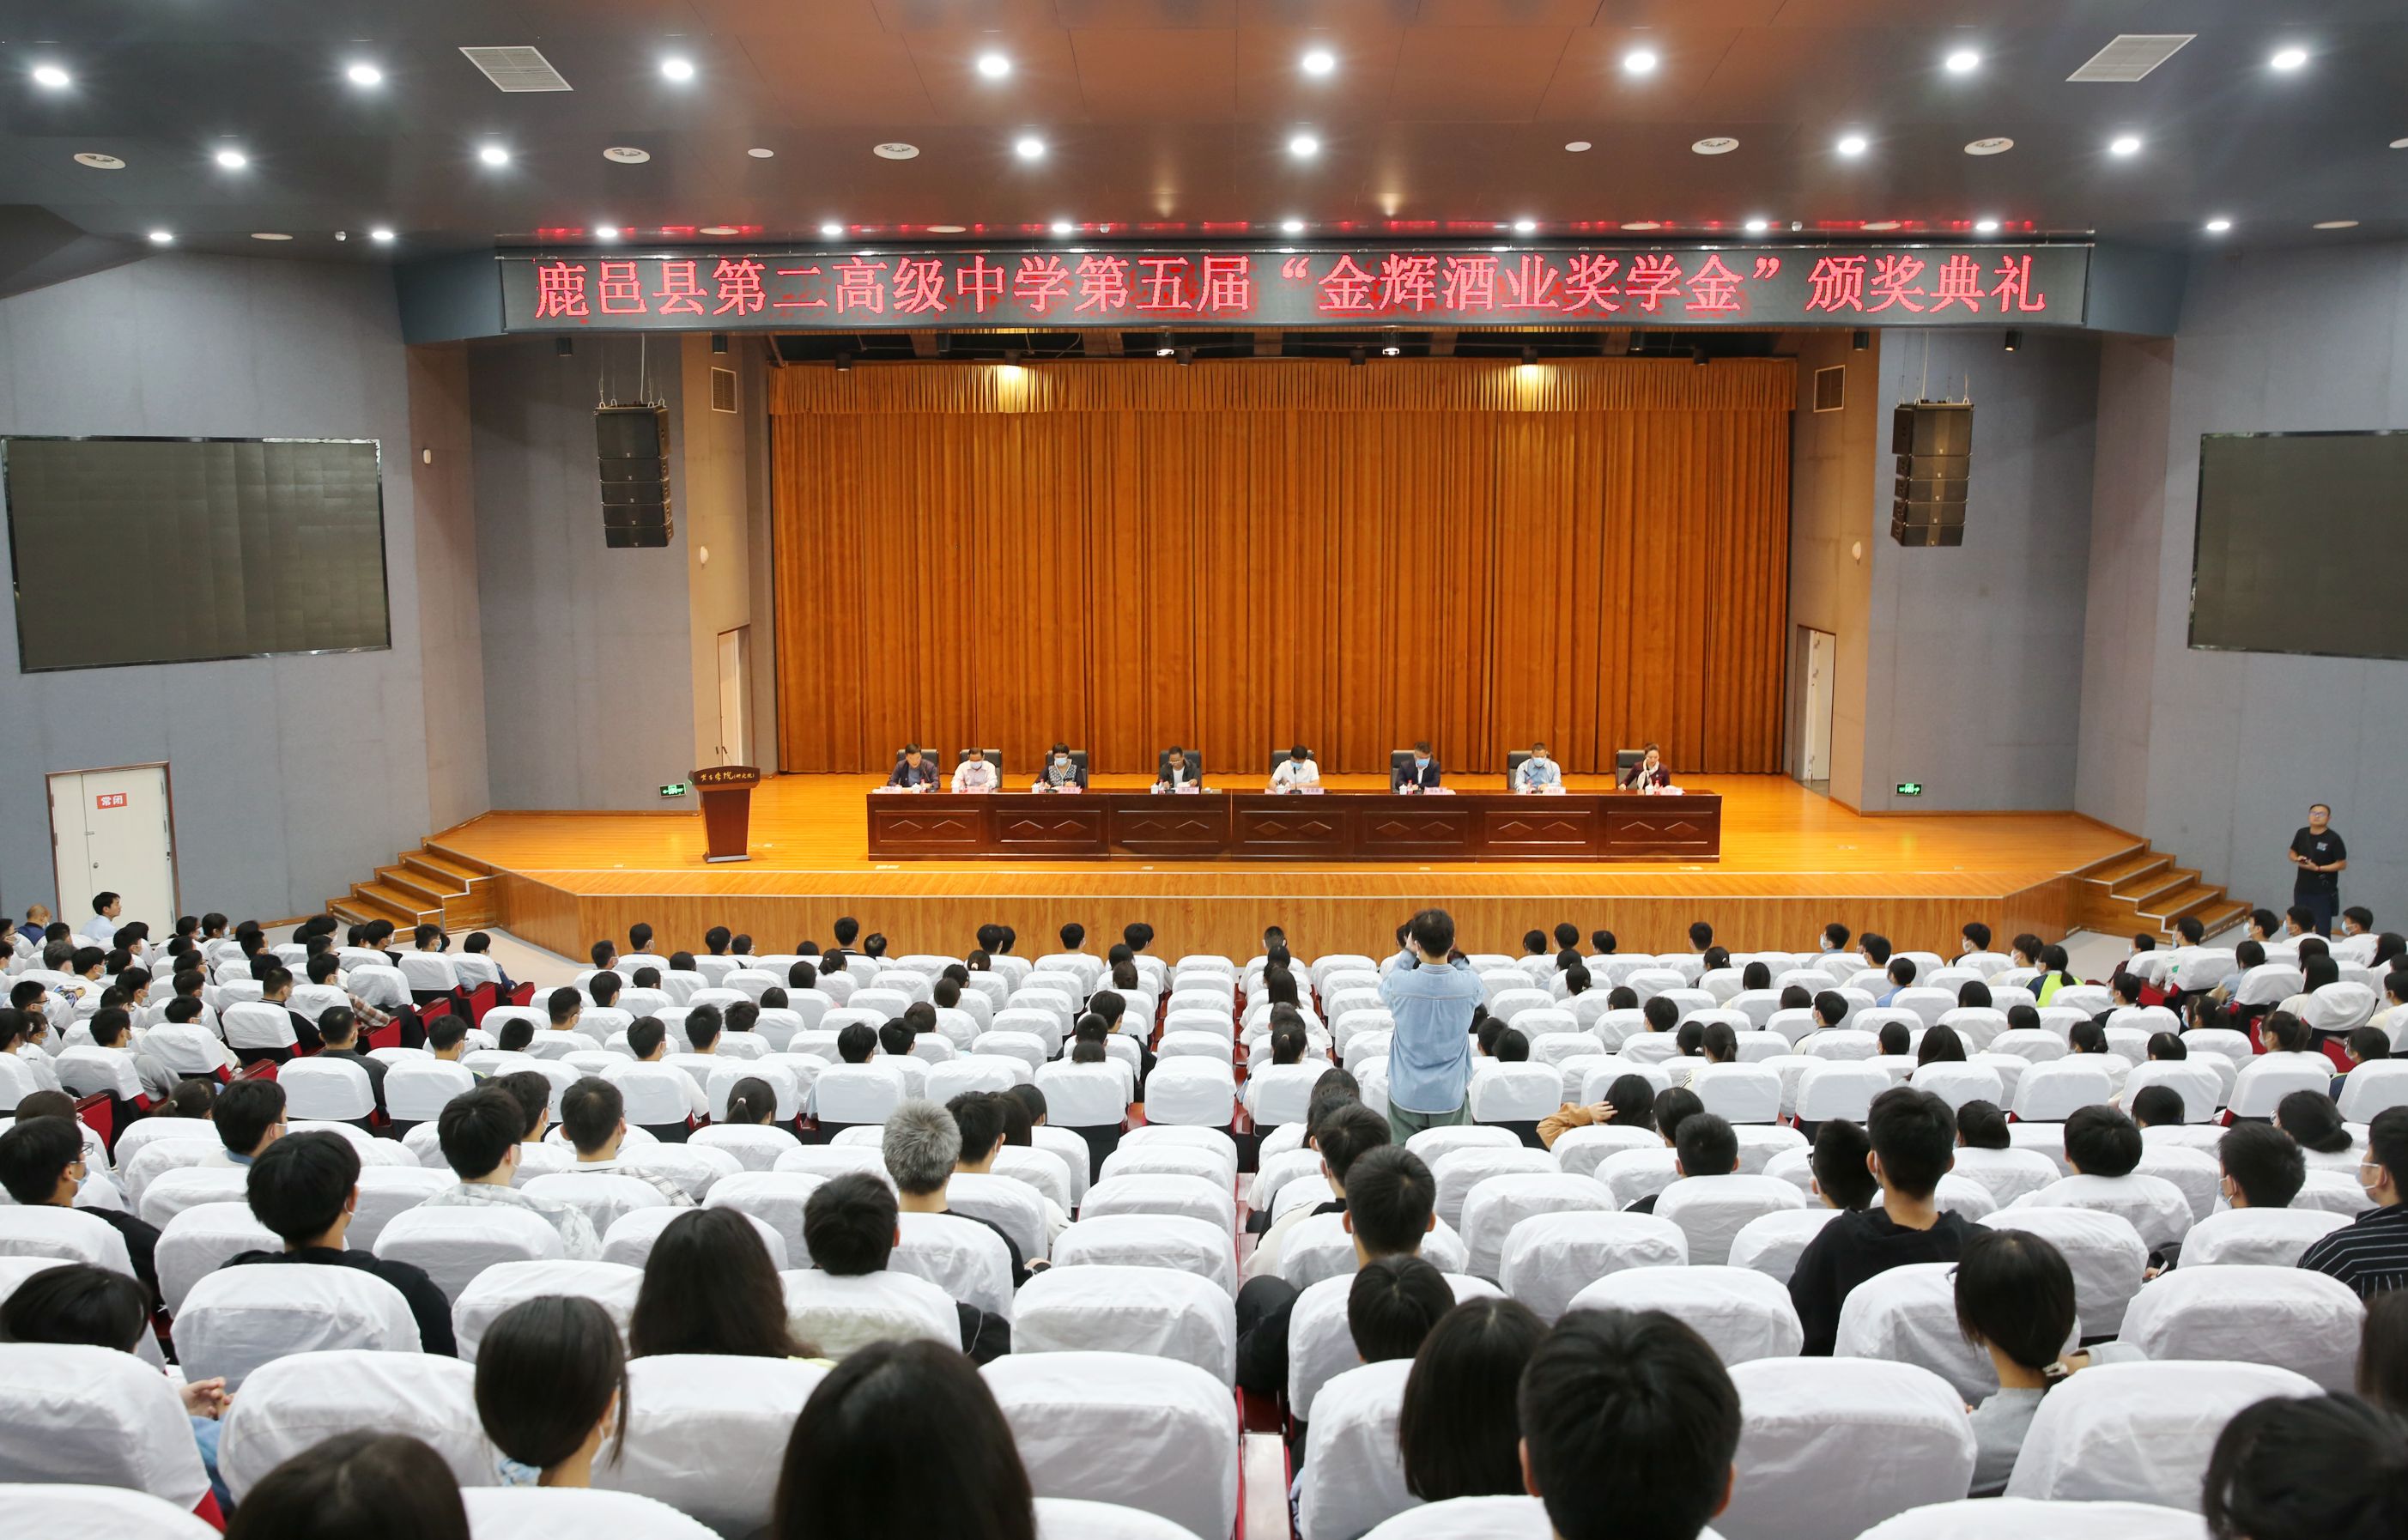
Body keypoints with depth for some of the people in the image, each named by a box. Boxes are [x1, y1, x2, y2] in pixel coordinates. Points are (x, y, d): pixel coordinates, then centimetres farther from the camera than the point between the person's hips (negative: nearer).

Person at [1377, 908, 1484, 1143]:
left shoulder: (1400, 983, -16)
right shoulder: (1468, 984, -13)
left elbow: (1384, 991, 10)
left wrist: (1408, 954, 12)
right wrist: (1456, 957, 16)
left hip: (1406, 1095, 0)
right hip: (1451, 1095, 0)